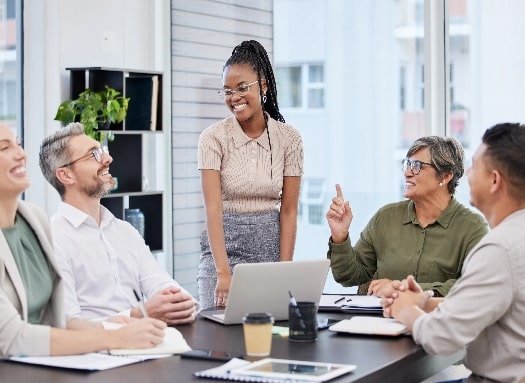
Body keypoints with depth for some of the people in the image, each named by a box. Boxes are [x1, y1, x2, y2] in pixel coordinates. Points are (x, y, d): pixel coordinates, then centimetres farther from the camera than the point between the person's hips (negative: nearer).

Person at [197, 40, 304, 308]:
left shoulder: (289, 138, -2)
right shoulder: (213, 138, -7)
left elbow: (288, 210, -2)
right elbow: (213, 208, -15)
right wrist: (223, 273, -24)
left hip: (271, 246, 2)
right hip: (225, 245, -1)